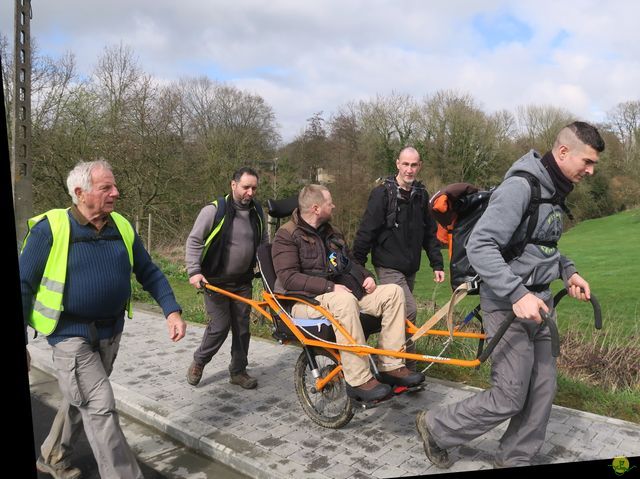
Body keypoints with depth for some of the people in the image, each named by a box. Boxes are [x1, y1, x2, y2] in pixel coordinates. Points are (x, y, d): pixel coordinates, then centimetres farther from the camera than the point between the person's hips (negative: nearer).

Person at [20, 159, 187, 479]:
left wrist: (172, 311, -6)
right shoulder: (51, 228, -15)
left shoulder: (122, 227, -1)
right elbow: (23, 284, -9)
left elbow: (149, 273, 5)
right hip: (71, 334, -6)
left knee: (81, 401, 22)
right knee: (100, 407, -8)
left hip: (110, 332, 6)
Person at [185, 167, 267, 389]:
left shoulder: (257, 212, 5)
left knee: (242, 327, 8)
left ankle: (238, 371, 24)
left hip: (243, 282, 5)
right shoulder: (214, 210, -13)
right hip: (216, 282, -5)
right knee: (220, 326, -4)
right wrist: (194, 271, -19)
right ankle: (198, 363, 22)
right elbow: (194, 241, -10)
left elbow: (263, 243, 17)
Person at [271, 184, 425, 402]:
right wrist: (330, 287, -24)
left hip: (344, 292, 8)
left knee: (393, 291, -10)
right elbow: (289, 277, -17)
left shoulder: (331, 233, 21)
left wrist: (366, 276, 7)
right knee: (344, 300, -40)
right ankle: (359, 381, -34)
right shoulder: (287, 235, -5)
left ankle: (391, 366, -11)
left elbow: (349, 262, 30)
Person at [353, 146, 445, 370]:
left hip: (410, 267, 6)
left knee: (399, 315, 12)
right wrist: (357, 267, -10)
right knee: (409, 310, -19)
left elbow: (430, 232, 13)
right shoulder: (383, 193, -10)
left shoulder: (421, 194, 8)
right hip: (388, 267, -6)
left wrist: (437, 264, 8)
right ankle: (408, 364, -3)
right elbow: (366, 232, -10)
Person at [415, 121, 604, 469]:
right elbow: (479, 246, -27)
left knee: (542, 389, 13)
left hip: (540, 302, 9)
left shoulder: (554, 190, 11)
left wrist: (567, 271, 8)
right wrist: (518, 294, -31)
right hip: (510, 306, -9)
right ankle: (435, 427, 19)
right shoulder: (520, 186, -19)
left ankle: (514, 459, 31)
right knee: (509, 398, -1)